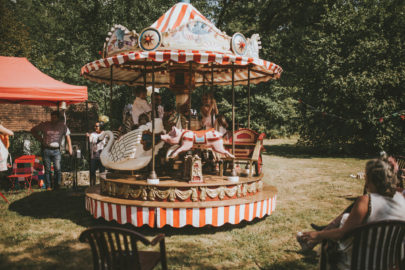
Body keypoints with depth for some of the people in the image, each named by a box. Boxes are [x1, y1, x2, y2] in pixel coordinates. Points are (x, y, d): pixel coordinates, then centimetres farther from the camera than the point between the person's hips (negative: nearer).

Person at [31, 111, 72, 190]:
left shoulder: (62, 126, 5)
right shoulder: (45, 125, 4)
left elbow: (67, 135, 8)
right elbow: (33, 130, 14)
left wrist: (70, 148, -1)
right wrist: (40, 139, 4)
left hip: (56, 150, 0)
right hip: (46, 150, 0)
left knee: (58, 169, -5)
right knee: (47, 170, 3)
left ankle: (56, 187, 3)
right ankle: (48, 187, 10)